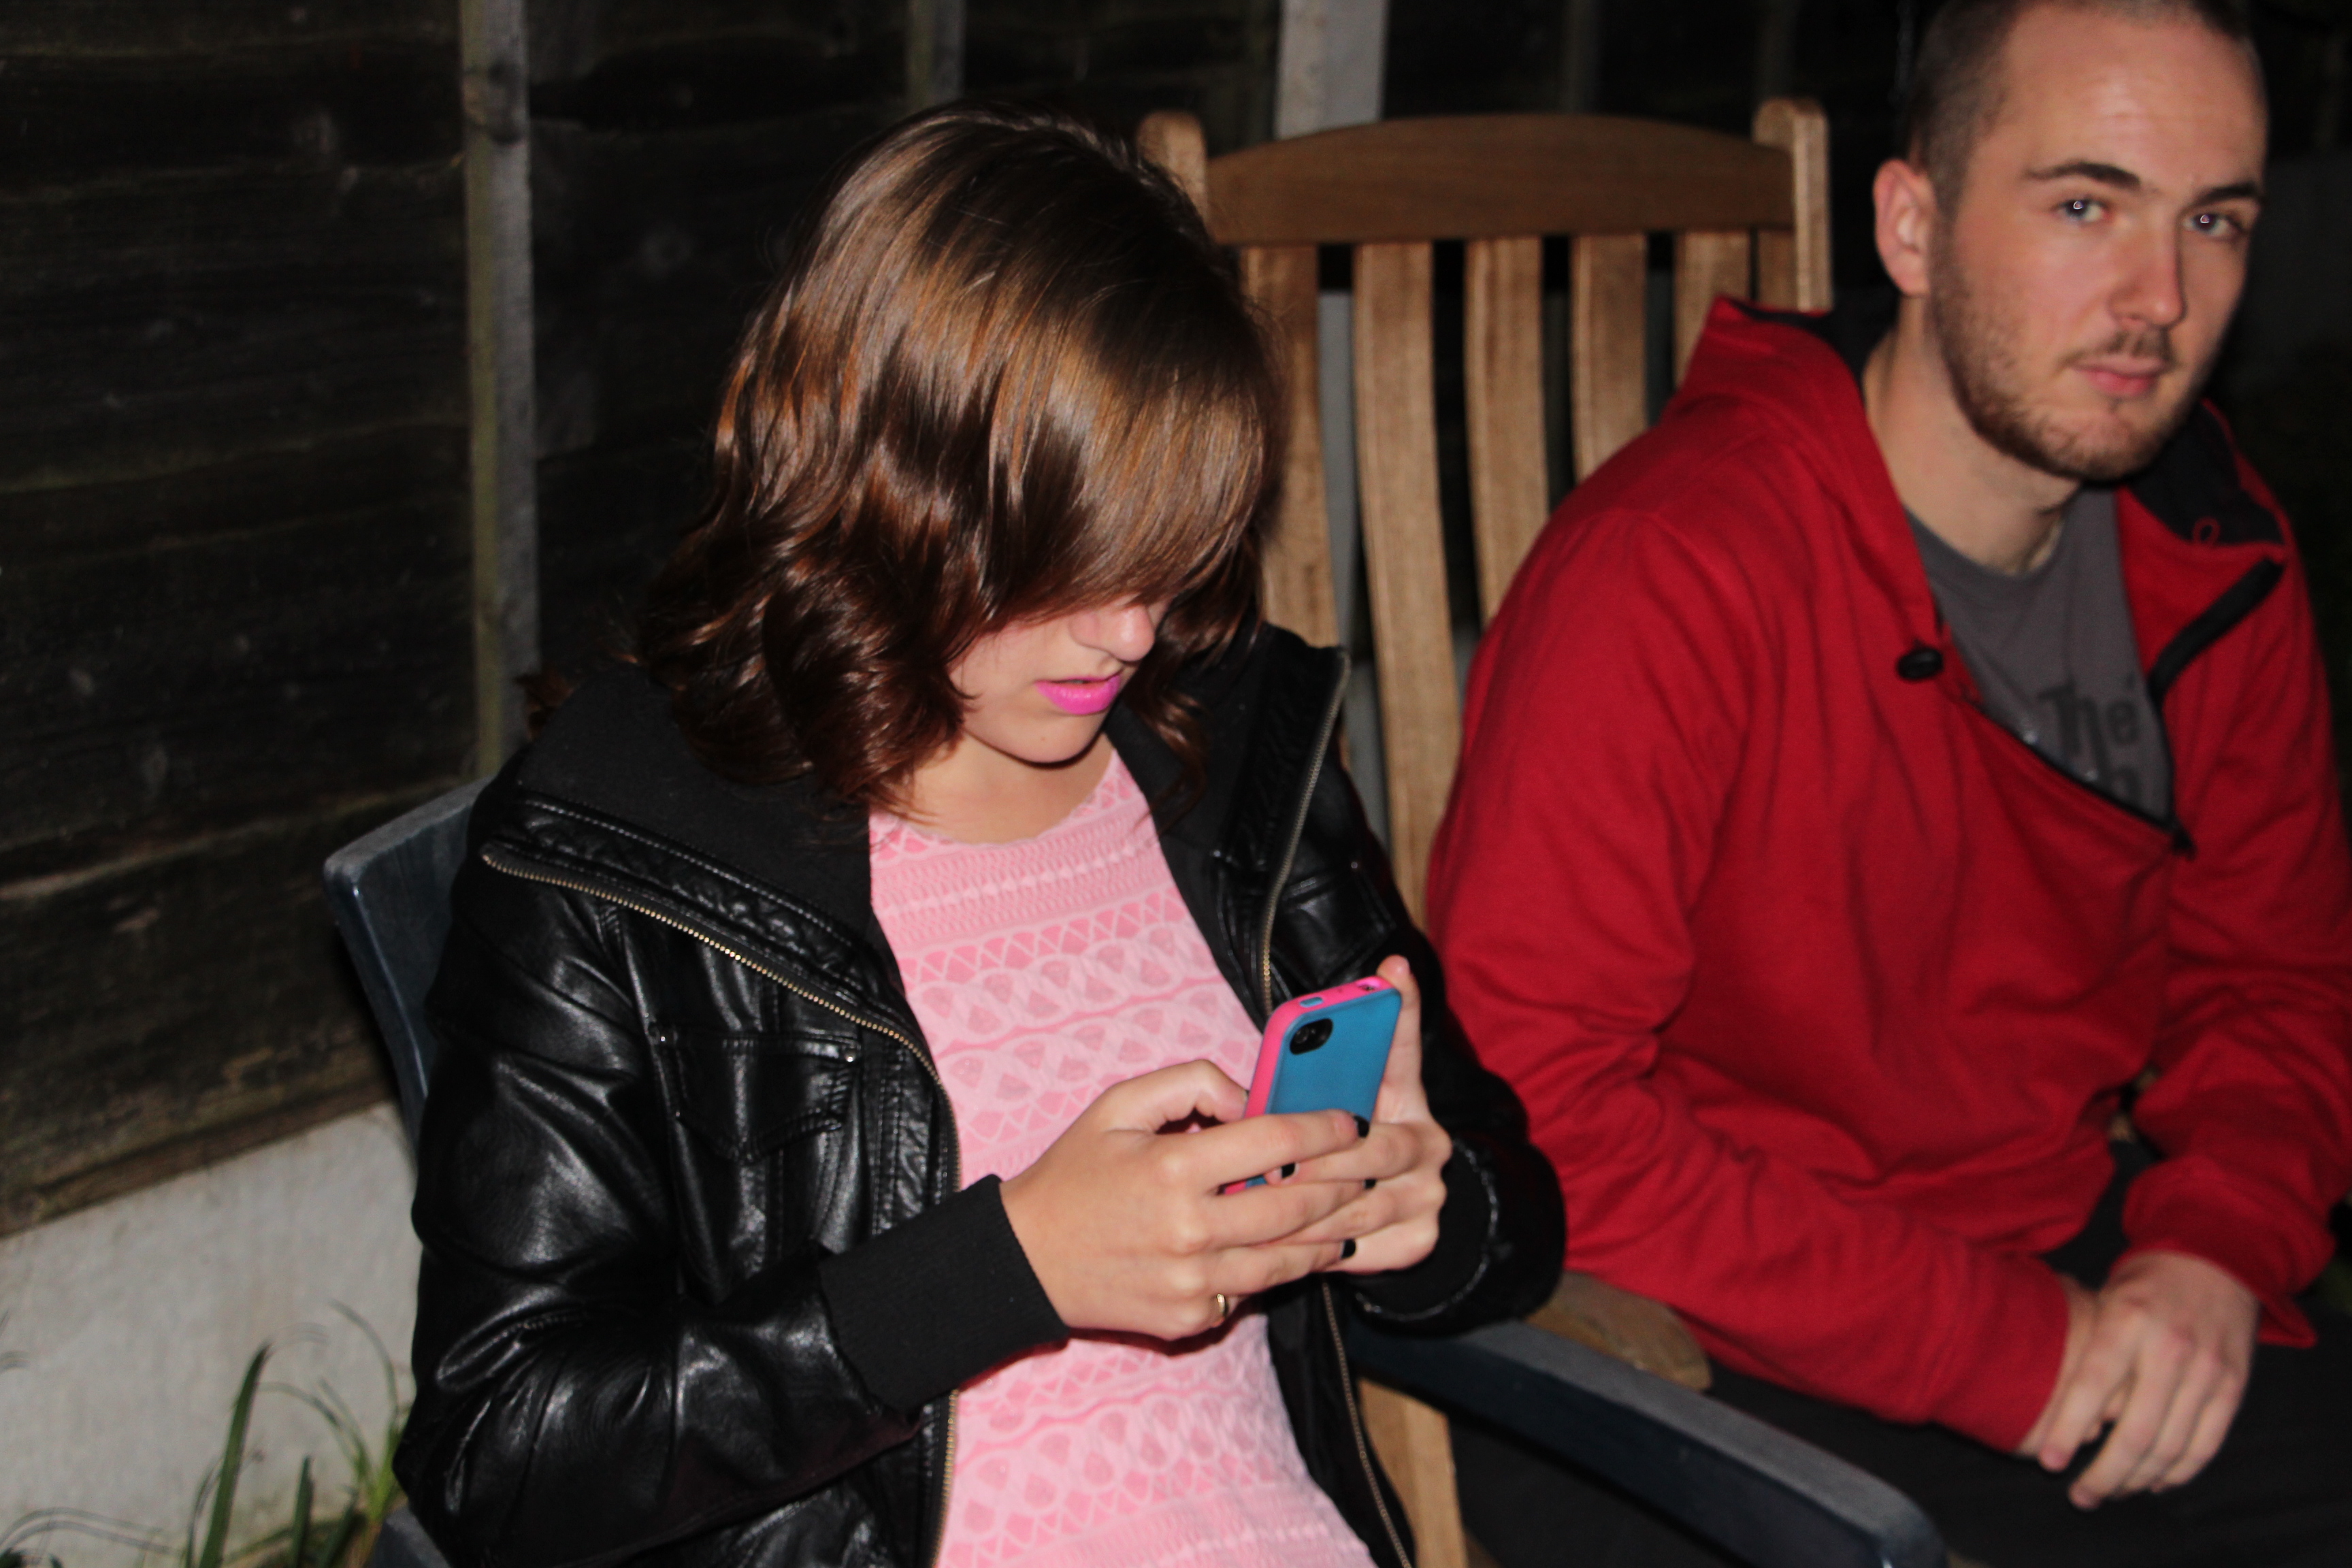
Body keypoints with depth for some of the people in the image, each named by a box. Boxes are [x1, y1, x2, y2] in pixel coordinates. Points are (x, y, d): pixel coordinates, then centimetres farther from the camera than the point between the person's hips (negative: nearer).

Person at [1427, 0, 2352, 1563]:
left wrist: (2214, 1251, -6)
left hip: (2089, 1262, 7)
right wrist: (2012, 1347, -21)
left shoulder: (2218, 554, 4)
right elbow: (1523, 1103, -23)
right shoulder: (1673, 571, -19)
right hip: (1728, 1369, -6)